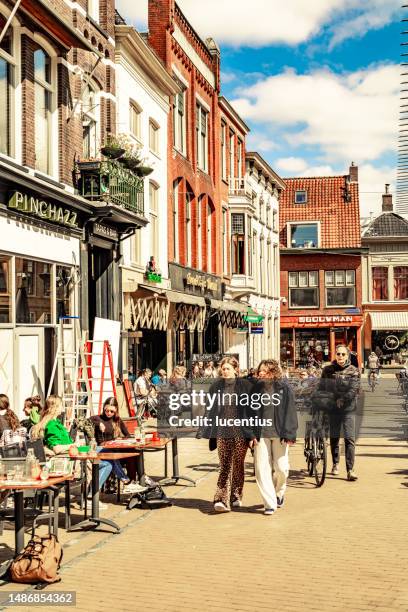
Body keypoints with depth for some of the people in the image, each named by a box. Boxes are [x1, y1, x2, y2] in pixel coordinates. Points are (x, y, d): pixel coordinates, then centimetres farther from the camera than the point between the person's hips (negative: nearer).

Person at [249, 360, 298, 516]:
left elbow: (290, 411, -3)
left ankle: (279, 493, 31)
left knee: (281, 468, 1)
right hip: (261, 434, 2)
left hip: (279, 433, -2)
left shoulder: (284, 388, -2)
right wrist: (251, 434, -1)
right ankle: (270, 504, 5)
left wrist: (289, 434, -10)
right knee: (262, 468, -3)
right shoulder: (257, 388, 6)